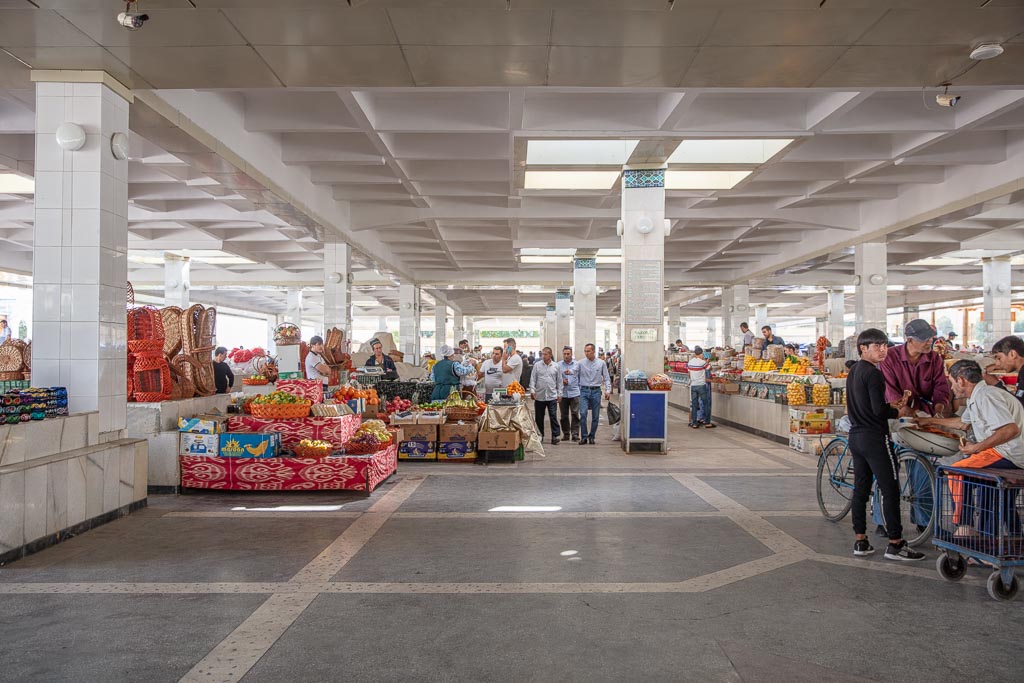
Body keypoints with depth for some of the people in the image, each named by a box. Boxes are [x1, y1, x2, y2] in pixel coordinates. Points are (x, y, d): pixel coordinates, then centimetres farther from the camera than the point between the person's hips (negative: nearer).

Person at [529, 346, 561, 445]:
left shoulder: (556, 366, 6)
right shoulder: (537, 365, 4)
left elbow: (559, 381, 11)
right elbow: (533, 379, 4)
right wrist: (532, 390, -7)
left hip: (552, 396, -1)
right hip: (539, 396, 1)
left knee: (553, 417, -6)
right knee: (539, 417, 8)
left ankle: (555, 436, -4)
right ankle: (540, 435, 21)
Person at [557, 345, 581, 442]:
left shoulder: (577, 364, 5)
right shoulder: (558, 365, 3)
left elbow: (580, 377, 6)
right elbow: (556, 379, 4)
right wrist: (562, 381, -12)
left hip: (574, 393, -1)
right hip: (563, 393, 1)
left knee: (575, 414, -4)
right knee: (563, 415, 6)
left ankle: (575, 434, 0)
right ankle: (566, 433, 19)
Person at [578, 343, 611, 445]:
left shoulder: (601, 363, 2)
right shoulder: (581, 363, 2)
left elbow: (606, 378, 5)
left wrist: (608, 390, -4)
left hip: (596, 391, 1)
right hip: (584, 391, -1)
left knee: (595, 416, 5)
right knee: (583, 414, -13)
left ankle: (591, 437, 19)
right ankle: (584, 437, -5)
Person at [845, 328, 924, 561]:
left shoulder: (854, 370, 13)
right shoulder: (873, 372, -15)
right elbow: (879, 410, -21)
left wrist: (890, 405, 10)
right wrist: (897, 411, -3)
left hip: (856, 435, 9)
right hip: (875, 438, -9)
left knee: (860, 489, 11)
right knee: (890, 490, -3)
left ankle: (860, 541, 16)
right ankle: (895, 544, 1)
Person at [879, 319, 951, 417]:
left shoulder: (935, 358, 7)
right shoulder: (889, 358, -7)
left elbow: (941, 386, 3)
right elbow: (890, 391, -11)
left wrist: (939, 409, -16)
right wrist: (907, 412, -24)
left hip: (927, 413, 3)